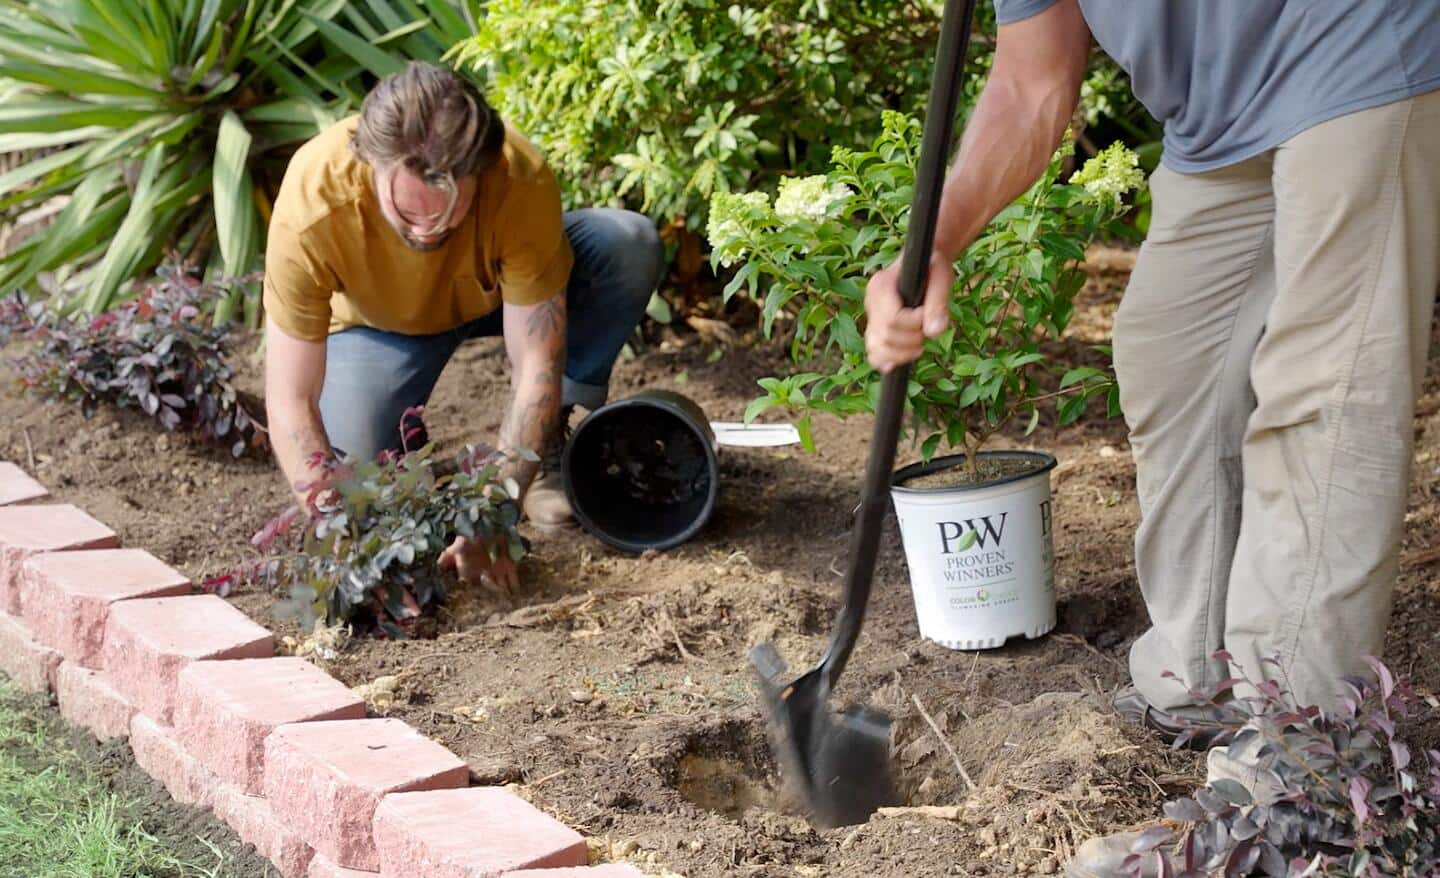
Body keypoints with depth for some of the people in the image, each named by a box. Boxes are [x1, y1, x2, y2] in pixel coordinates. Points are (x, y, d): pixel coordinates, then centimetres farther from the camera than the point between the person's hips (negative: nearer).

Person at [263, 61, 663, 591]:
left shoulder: (523, 182, -38)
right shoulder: (311, 204, -38)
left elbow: (537, 367, -33)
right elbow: (289, 401, -32)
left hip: (498, 289, 1)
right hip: (377, 322, -1)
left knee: (630, 245, -28)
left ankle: (547, 447, -9)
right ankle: (402, 428, 9)